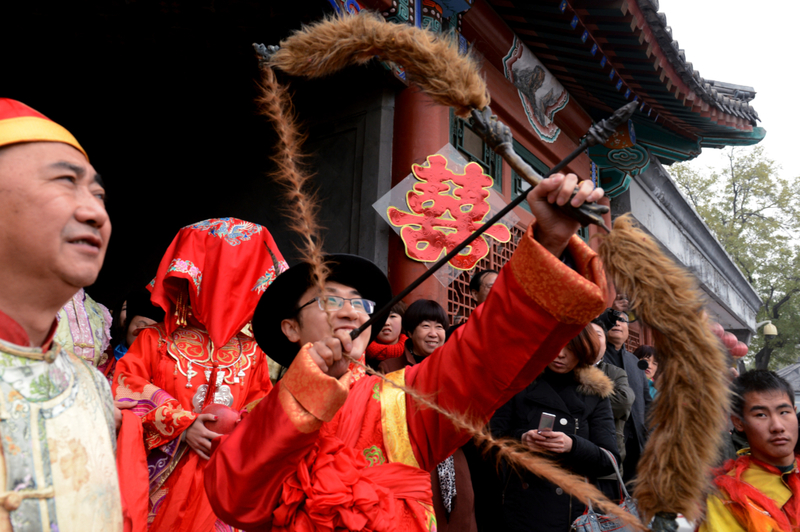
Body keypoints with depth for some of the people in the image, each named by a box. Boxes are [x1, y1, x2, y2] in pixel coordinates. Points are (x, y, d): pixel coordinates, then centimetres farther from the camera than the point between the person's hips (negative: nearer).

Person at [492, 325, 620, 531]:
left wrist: (573, 445, -23)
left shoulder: (595, 394, 1)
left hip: (575, 508, 1)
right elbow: (494, 439, -1)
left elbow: (610, 460, -5)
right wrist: (520, 438, -22)